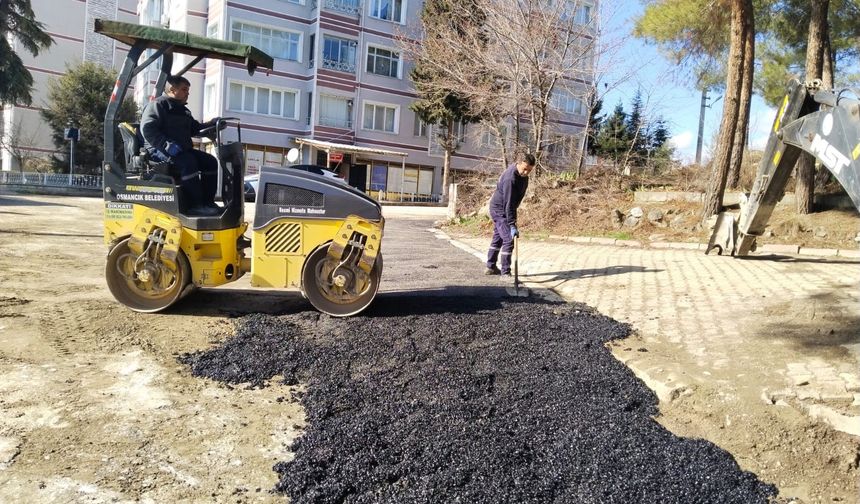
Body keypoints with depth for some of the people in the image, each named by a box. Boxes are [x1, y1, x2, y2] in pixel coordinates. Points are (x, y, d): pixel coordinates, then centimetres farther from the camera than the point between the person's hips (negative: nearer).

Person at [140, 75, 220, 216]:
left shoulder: (183, 111, 24)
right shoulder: (158, 105, -5)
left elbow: (195, 128, 27)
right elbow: (147, 129, -17)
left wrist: (211, 124, 8)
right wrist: (167, 144, -29)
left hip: (181, 149, 9)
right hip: (159, 149, -9)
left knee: (210, 161, -4)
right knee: (187, 161, -35)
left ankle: (207, 202, -6)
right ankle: (195, 205, -36)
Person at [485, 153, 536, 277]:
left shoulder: (522, 174, -2)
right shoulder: (510, 178, -31)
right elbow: (509, 204, -33)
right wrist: (512, 225, -35)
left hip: (498, 209, 10)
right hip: (499, 210, -10)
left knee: (498, 238, 18)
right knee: (508, 240, -14)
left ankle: (491, 267, 30)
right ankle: (505, 273, -9)